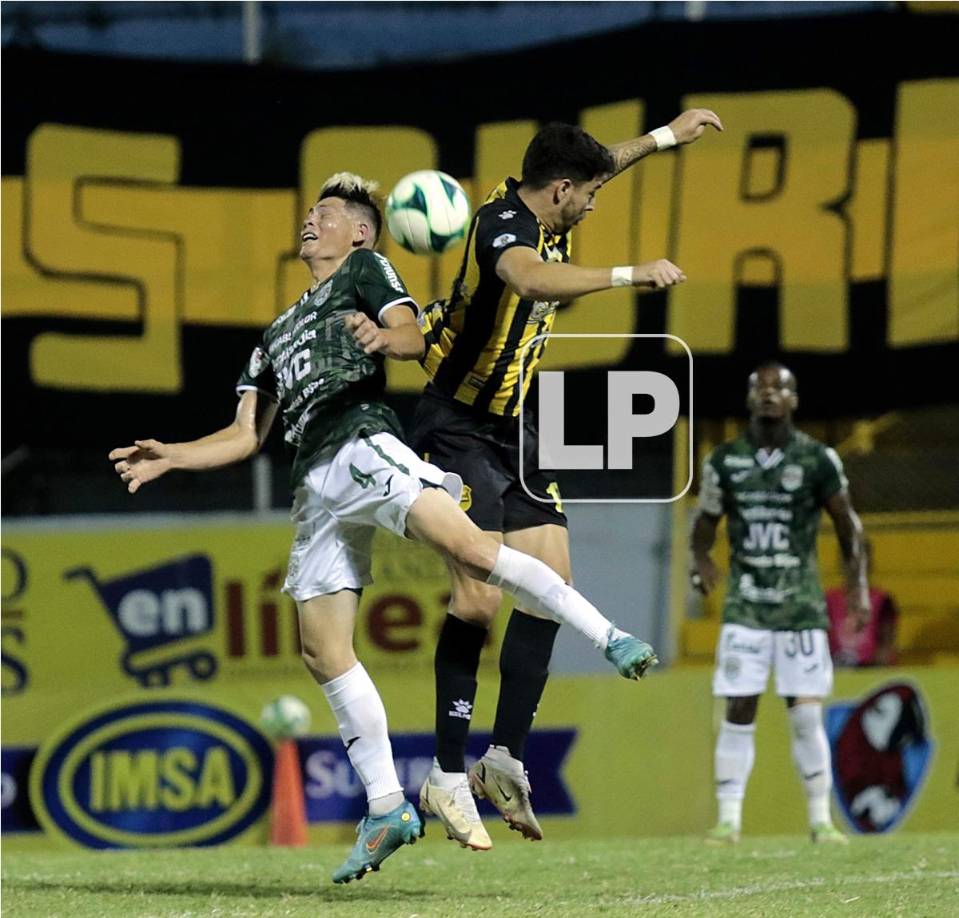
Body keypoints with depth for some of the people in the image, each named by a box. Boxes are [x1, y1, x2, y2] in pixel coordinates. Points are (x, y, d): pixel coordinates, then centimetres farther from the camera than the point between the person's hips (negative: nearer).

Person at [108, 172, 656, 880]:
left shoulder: (367, 270, 17)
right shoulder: (278, 332, 35)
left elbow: (412, 337, -2)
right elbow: (247, 435, 31)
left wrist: (383, 340, -26)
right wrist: (170, 457, 17)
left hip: (363, 443, -7)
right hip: (314, 484, 7)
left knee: (468, 549, -31)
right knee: (324, 650, -4)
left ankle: (607, 636, -26)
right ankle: (386, 809, -2)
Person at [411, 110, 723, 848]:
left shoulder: (545, 217, 6)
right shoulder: (505, 223, -21)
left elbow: (599, 165, 30)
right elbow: (528, 278, -46)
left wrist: (666, 136, 39)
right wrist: (628, 276, -44)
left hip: (511, 429, 9)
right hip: (458, 430, -9)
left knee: (550, 584, 2)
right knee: (480, 599, -15)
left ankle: (507, 758, 6)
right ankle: (449, 777, -10)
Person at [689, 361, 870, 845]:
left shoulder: (816, 459, -1)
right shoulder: (725, 460, 4)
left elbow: (847, 523, 7)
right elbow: (704, 524, 14)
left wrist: (858, 582, -2)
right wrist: (699, 560, -7)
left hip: (801, 605, -1)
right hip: (745, 607, 1)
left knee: (806, 714, -3)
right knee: (738, 712, -4)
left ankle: (820, 819, 6)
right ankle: (728, 819, 1)